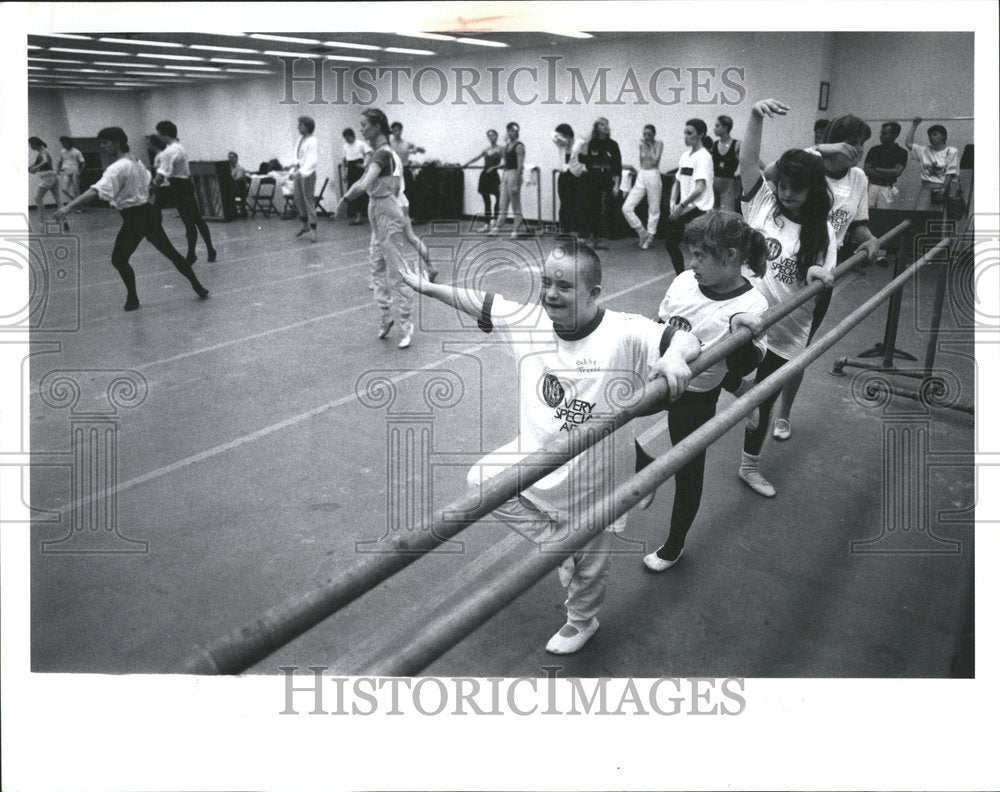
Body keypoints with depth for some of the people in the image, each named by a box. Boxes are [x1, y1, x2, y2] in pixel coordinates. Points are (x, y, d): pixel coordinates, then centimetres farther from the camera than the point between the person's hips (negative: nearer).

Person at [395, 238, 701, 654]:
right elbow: (480, 303, 0)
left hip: (597, 473, -4)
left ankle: (581, 622, 50)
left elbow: (686, 340, -28)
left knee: (589, 566, 15)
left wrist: (674, 356, -50)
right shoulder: (530, 321, -10)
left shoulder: (624, 333, -24)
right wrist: (428, 287, 5)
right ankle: (558, 538, 8)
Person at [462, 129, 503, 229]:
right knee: (486, 201, 7)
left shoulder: (500, 149, -1)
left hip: (493, 176, -5)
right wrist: (466, 164, -1)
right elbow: (476, 158, 8)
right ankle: (487, 224, 11)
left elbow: (504, 163, -10)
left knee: (497, 198, -9)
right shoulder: (486, 149, 14)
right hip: (484, 176, 5)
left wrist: (494, 167, -20)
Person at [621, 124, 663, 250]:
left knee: (653, 210, 1)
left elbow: (655, 160, -15)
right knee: (626, 208, -7)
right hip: (640, 177, 5)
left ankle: (650, 236, 15)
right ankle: (643, 233, 6)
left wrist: (650, 146, -10)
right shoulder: (641, 144, 10)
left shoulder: (658, 143, -2)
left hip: (653, 177, -4)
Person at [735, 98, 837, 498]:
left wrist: (819, 276, -29)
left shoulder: (822, 232, -3)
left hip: (784, 331, 1)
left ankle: (750, 466, 34)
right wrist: (756, 116, -26)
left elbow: (824, 284, -6)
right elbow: (747, 161, -13)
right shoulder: (762, 202, -2)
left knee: (762, 400, 16)